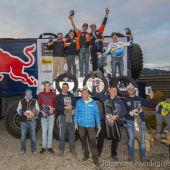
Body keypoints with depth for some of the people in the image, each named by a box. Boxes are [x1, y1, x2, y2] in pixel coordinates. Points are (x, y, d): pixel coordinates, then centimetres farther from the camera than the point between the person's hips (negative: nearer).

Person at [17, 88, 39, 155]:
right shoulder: (21, 101, 8)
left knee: (33, 135, 4)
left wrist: (33, 114, -15)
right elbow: (18, 110, 5)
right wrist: (23, 113, -13)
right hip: (23, 120, 1)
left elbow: (37, 110, 3)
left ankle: (33, 149, 17)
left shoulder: (34, 101, 6)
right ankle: (23, 149, 23)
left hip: (32, 120, -1)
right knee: (23, 135, 7)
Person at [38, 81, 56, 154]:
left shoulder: (53, 94, 9)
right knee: (44, 131, 2)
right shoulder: (40, 94, 8)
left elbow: (56, 103, 9)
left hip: (51, 114, 1)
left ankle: (49, 147, 14)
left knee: (50, 131, 5)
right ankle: (44, 147, 14)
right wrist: (41, 111, -9)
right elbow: (39, 104, 5)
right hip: (43, 115, -1)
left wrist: (54, 108, -10)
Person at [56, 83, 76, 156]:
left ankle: (72, 149, 19)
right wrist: (65, 107, -17)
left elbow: (75, 104, 9)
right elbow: (57, 107, -7)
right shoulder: (59, 96, 4)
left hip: (71, 116, 2)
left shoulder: (71, 95, 11)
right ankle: (61, 149, 14)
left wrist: (73, 109, -9)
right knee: (62, 134, 2)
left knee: (72, 133, 6)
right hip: (63, 116, -2)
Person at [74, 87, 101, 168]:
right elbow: (76, 113, 4)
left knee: (92, 142, -6)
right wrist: (75, 123, 2)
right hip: (81, 125, 2)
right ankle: (86, 155, 33)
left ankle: (95, 159, 1)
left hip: (91, 125, -2)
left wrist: (98, 123, 0)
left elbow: (96, 113, 2)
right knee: (83, 141, 14)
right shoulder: (79, 102, 1)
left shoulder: (93, 102, 0)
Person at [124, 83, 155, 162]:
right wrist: (129, 113, -14)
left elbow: (150, 105, 7)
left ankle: (143, 156, 17)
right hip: (130, 121, -1)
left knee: (142, 139, 5)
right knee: (131, 139, 4)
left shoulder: (140, 99, 8)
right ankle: (131, 156, 17)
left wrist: (151, 99, -10)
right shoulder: (125, 100, 6)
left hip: (141, 121, 1)